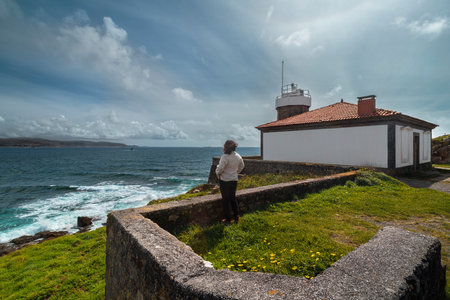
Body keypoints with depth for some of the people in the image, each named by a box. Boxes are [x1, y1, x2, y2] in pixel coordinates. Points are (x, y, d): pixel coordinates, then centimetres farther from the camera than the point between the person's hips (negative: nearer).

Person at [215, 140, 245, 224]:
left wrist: (217, 173, -3)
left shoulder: (225, 157, -21)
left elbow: (220, 168, -24)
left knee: (225, 199, 6)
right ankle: (236, 216, 24)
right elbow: (241, 166, 16)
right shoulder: (238, 156, 2)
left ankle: (227, 218, 15)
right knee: (233, 198, 20)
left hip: (225, 180, -6)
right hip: (234, 180, 6)